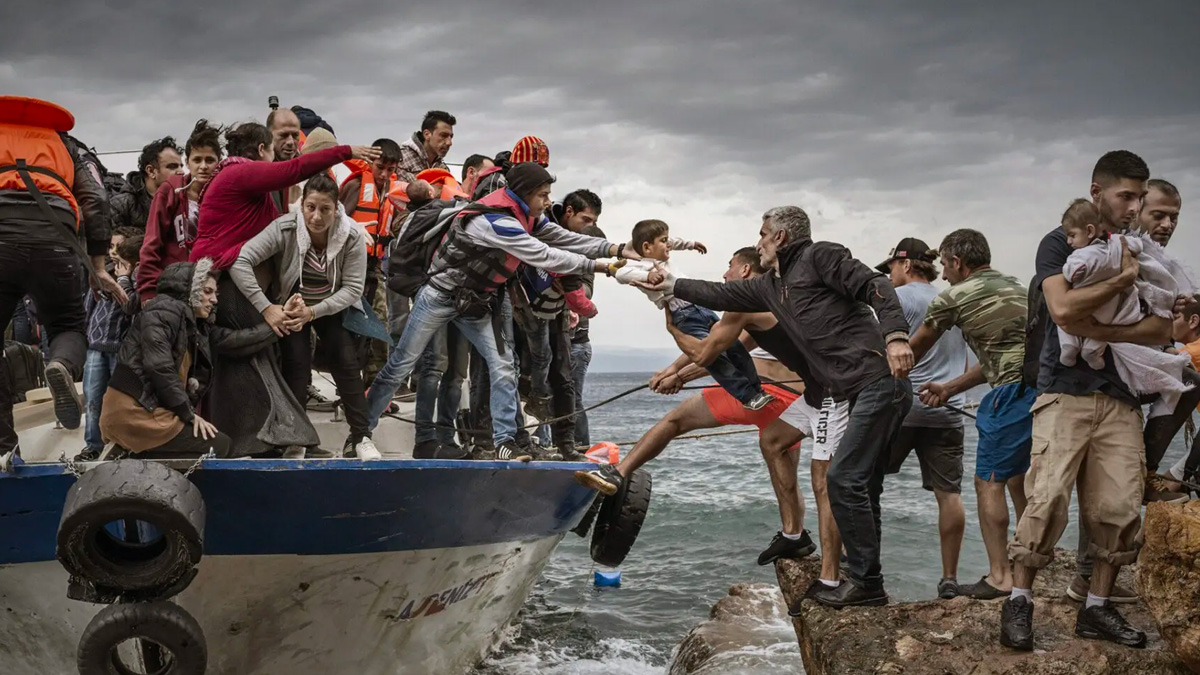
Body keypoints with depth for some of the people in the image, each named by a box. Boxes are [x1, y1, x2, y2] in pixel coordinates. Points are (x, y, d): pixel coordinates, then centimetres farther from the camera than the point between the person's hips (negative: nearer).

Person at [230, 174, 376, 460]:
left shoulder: (352, 235, -22)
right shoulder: (284, 228, -26)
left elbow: (353, 288, -20)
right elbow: (240, 261, -31)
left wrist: (312, 312, -30)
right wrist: (267, 308, -35)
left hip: (332, 307, 1)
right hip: (290, 306, -1)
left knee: (347, 362, -13)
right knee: (296, 366, -16)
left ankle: (360, 438, -4)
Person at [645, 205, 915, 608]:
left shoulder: (819, 256, -2)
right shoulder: (771, 286, 23)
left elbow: (875, 286, -13)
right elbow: (722, 295, 33)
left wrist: (895, 335, -27)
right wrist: (670, 285, 40)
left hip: (879, 381, -9)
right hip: (861, 392, 9)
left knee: (845, 478, -12)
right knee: (860, 486, 9)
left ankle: (865, 583, -6)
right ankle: (867, 585, 14)